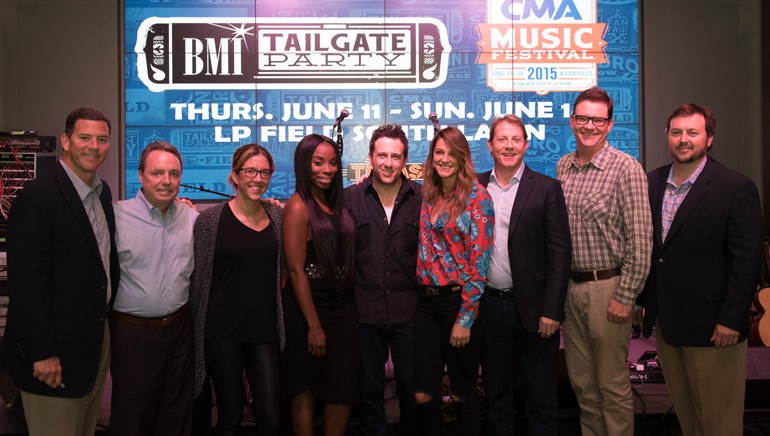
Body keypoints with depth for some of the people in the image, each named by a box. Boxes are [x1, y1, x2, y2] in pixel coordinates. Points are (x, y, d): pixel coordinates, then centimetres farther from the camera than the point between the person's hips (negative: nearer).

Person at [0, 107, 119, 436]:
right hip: (56, 349, -8)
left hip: (98, 339, 8)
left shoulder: (102, 192, 8)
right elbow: (26, 281, -19)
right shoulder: (38, 196, -16)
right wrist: (42, 353, -18)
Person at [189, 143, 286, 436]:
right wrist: (197, 329, -2)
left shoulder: (277, 216, 7)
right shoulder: (211, 219, -5)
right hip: (222, 331, -3)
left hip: (266, 329, 3)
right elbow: (199, 277, -2)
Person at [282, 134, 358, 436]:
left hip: (343, 308, 7)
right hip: (310, 308, -6)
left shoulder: (336, 204, 9)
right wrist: (314, 325, -16)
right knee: (307, 389, 7)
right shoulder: (298, 206, -11)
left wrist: (351, 309, 5)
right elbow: (296, 269, -15)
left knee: (343, 388, 11)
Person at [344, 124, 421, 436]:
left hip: (408, 310, 0)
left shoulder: (421, 198, 0)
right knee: (370, 390, 14)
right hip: (366, 309, 0)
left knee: (412, 388, 12)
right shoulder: (351, 197, 0)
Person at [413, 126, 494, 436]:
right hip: (426, 301, 5)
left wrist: (466, 318, -14)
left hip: (460, 301, -5)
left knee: (463, 394, 8)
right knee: (423, 396, 5)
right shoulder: (427, 195, 9)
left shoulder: (477, 197, -7)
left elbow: (479, 260, -11)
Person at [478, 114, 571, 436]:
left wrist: (551, 311, -11)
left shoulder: (546, 189, -3)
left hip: (533, 309, -2)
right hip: (489, 307, 3)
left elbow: (560, 253, -6)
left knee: (541, 399, 9)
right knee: (496, 395, 15)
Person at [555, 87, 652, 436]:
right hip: (569, 286, 6)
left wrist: (625, 296, -15)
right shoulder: (563, 166, 8)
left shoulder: (626, 168, -10)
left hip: (606, 287, -6)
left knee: (612, 385, 5)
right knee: (581, 381, 16)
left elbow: (640, 238, -12)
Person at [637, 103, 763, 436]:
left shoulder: (736, 188, -10)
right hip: (665, 321, 5)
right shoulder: (652, 182, 6)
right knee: (683, 409, 18)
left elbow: (748, 259, -13)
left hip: (711, 325, -5)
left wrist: (731, 319, -15)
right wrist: (640, 298, 9)